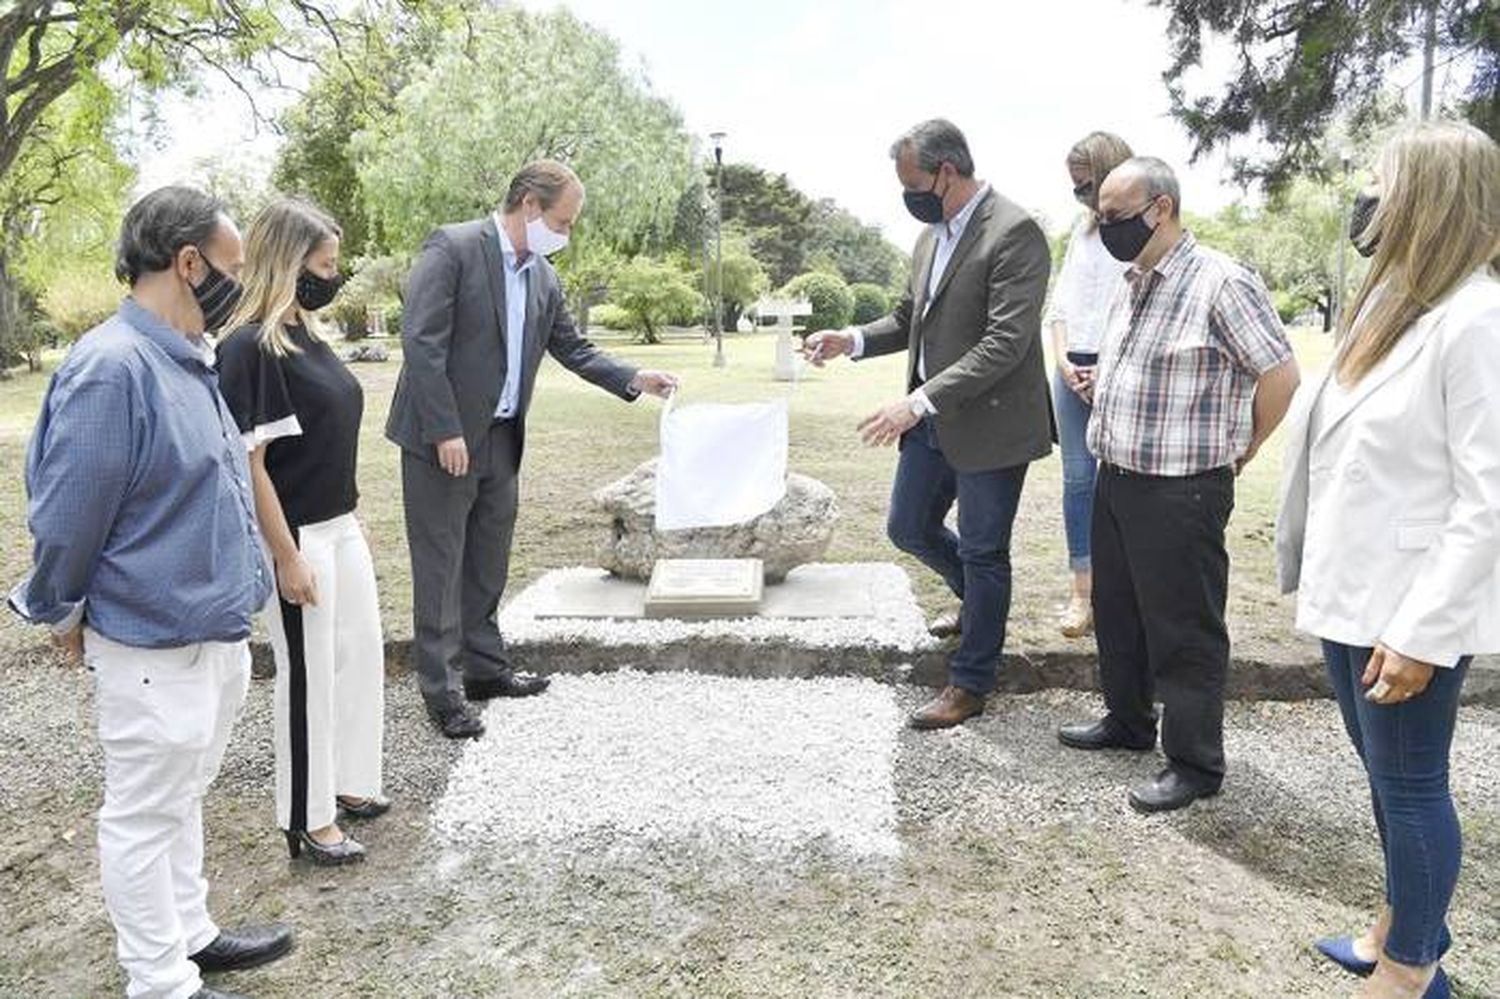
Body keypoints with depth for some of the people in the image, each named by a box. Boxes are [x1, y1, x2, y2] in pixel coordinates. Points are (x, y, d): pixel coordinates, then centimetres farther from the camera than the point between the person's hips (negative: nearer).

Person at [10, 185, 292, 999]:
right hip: (154, 645, -9)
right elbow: (67, 514, -17)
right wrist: (62, 614, -2)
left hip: (214, 631, 9)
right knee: (144, 817, 9)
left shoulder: (184, 359, 6)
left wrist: (234, 596, 16)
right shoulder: (112, 367, -23)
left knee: (180, 802, 23)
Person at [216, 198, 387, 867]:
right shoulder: (249, 347, -17)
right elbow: (248, 463, -19)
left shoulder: (306, 334, 8)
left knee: (362, 654, 18)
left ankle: (347, 782, 36)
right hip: (299, 538, -9)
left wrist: (343, 523, 18)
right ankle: (307, 821, 21)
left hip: (342, 527, 9)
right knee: (307, 673, 4)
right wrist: (287, 557, -18)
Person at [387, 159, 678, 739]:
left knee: (488, 562, 16)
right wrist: (446, 431, -21)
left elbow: (572, 348, 17)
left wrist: (634, 381, 5)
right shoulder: (453, 249, -13)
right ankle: (440, 689, 11)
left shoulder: (543, 277, 9)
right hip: (442, 439, -7)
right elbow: (421, 342, -18)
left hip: (500, 439, 7)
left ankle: (485, 669, 30)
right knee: (442, 565, 1)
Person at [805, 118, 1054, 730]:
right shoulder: (932, 235, 9)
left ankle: (971, 683, 21)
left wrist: (919, 401, -29)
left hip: (989, 424, -8)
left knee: (982, 553, 5)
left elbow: (1005, 343, -24)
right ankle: (981, 600, 44)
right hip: (932, 421, 8)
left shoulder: (1014, 234, -18)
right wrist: (853, 340, 0)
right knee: (908, 529, 17)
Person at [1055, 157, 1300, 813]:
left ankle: (1195, 765, 15)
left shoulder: (1220, 283, -16)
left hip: (1182, 492, -9)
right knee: (1117, 612, 20)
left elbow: (1280, 374, -13)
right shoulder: (1132, 284, 11)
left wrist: (1239, 451, -5)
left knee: (1185, 633, 2)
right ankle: (1128, 721, 38)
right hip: (1117, 480, 9)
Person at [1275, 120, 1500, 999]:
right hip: (1353, 591, 9)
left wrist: (1421, 632, -21)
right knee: (1383, 772, 21)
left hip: (1410, 606, -9)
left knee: (1408, 785, 6)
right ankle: (1407, 925, 39)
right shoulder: (1393, 300, 10)